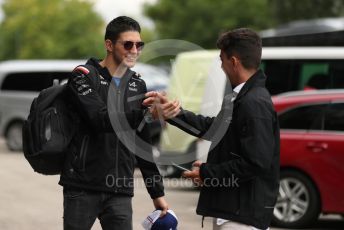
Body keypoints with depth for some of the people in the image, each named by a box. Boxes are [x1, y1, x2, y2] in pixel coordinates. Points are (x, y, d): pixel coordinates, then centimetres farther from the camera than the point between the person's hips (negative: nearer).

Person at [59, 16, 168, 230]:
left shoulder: (137, 84, 13)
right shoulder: (84, 76, -3)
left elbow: (143, 144, 18)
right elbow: (101, 119, -21)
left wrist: (157, 191, 16)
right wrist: (147, 115, -35)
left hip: (120, 191, 4)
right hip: (83, 188, -4)